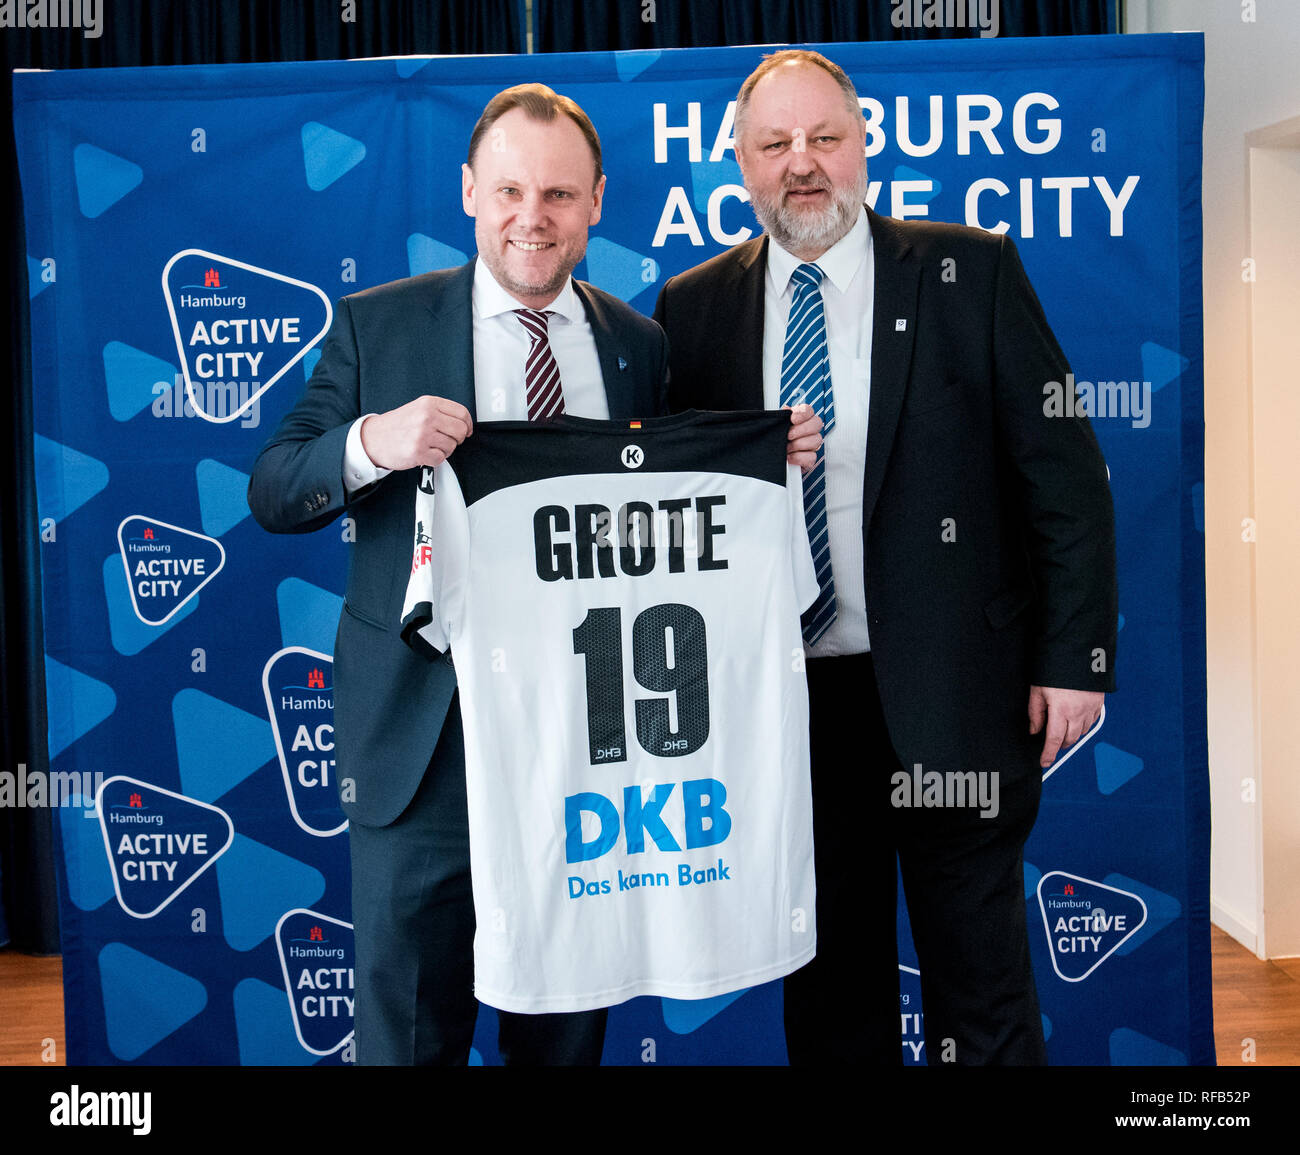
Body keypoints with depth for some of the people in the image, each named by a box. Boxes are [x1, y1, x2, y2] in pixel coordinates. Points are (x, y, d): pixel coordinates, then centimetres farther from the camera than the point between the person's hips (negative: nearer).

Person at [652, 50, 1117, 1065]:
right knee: (827, 991, 15)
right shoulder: (693, 306, 6)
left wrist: (1072, 657, -6)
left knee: (981, 992, 9)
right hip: (783, 700, 2)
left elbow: (1066, 475, -1)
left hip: (951, 696, -2)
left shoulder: (972, 272, 0)